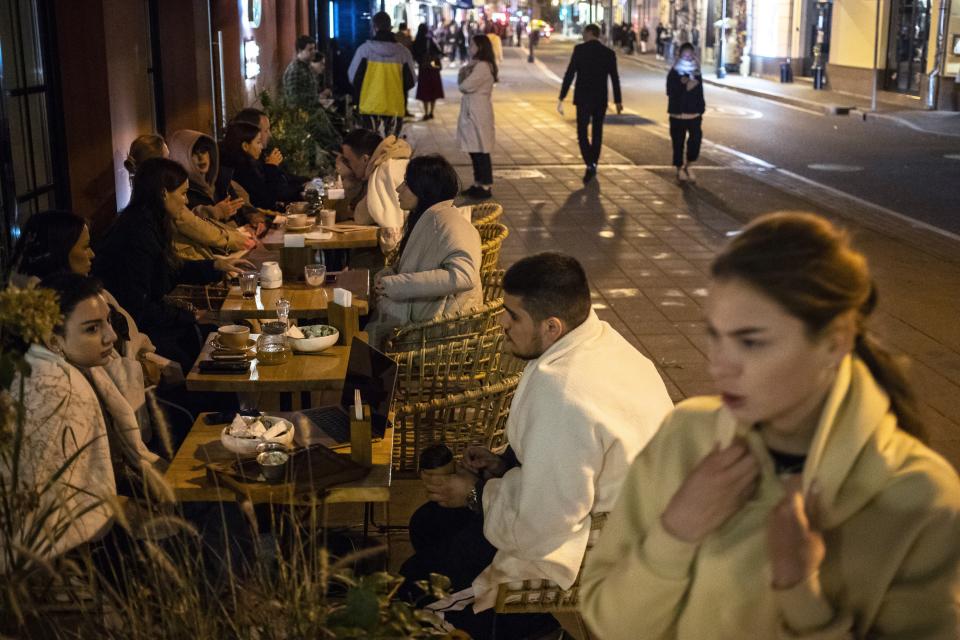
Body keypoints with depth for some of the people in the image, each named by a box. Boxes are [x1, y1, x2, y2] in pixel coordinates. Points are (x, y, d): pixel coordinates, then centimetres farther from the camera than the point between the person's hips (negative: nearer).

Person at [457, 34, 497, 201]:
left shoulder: (482, 66, -16)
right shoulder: (476, 65, 16)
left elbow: (464, 86, -18)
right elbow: (464, 85, 15)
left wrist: (463, 75, 1)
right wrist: (464, 76, -4)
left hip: (479, 113, -10)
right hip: (472, 112, 10)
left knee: (481, 151, -6)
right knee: (475, 151, 13)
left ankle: (485, 187, -2)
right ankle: (478, 184, 20)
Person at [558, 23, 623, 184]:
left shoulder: (579, 49, -7)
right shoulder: (609, 53, 2)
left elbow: (569, 74, -10)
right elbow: (615, 79, 4)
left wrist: (562, 98, -8)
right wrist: (618, 101, 14)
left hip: (583, 98, -3)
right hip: (601, 99, 3)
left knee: (582, 132, 2)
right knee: (597, 132, 16)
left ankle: (590, 165, -16)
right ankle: (593, 165, 24)